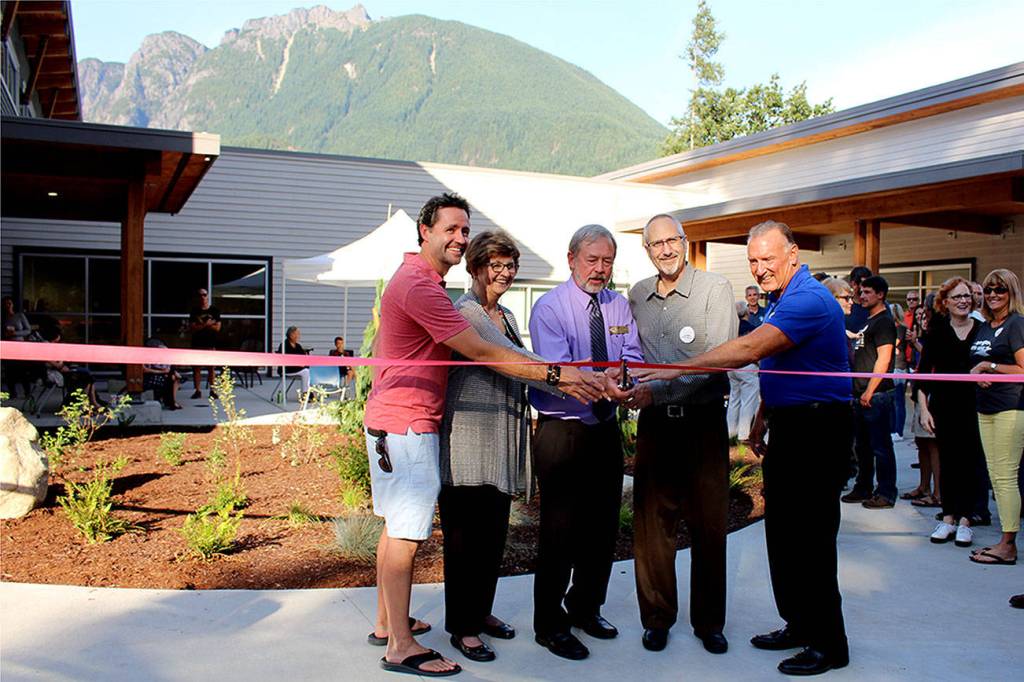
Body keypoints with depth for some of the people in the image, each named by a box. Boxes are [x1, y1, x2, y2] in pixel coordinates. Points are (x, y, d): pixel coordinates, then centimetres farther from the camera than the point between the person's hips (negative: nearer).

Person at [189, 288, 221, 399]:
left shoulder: (215, 310, 4)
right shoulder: (194, 311, 6)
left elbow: (217, 327, -3)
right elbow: (192, 328, -3)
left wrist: (200, 326, -8)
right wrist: (206, 325, -13)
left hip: (211, 344, -1)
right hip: (197, 344, 1)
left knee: (211, 368, 0)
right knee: (196, 368, 2)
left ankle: (212, 390, 6)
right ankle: (197, 390, 10)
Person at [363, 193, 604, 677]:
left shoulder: (415, 278, 15)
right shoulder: (419, 285, -20)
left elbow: (381, 342, 26)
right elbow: (482, 353, -24)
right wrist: (556, 375, -24)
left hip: (391, 416, 11)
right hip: (406, 422, -11)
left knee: (397, 524, 17)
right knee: (407, 532, -5)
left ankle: (386, 623, 28)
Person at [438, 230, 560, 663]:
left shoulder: (506, 316, 18)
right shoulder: (465, 311, -10)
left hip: (500, 439, 8)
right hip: (469, 437, -8)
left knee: (494, 530, 14)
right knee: (467, 533, -1)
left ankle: (481, 610, 29)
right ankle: (462, 627, 11)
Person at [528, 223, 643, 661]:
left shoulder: (620, 306, 7)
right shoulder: (549, 308, -11)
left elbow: (632, 357, 0)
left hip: (606, 427, 6)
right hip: (562, 430, -6)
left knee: (603, 523, 15)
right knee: (560, 527, -1)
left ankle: (585, 608, 36)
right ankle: (550, 625, 16)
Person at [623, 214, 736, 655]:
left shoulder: (715, 288, -6)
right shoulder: (637, 295, 9)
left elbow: (716, 360, -16)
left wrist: (657, 390, -21)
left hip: (703, 421, -3)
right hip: (655, 423, 3)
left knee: (709, 526, 6)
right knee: (652, 523, 6)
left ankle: (709, 622, 22)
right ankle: (657, 618, 21)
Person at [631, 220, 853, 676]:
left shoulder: (809, 300, -19)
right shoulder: (779, 300, 14)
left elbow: (750, 349, -31)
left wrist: (676, 369, -32)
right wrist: (762, 416, 18)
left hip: (817, 429, -10)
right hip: (789, 426, 10)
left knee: (810, 536, -4)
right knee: (782, 531, 14)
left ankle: (828, 644, 9)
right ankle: (799, 625, 27)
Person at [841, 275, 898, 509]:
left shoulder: (884, 322, -10)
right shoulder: (869, 321, 19)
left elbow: (883, 360, -18)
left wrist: (869, 391, -20)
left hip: (876, 395, -10)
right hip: (861, 394, 10)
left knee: (881, 446, -3)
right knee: (862, 445, 16)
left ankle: (886, 494, 3)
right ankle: (863, 488, 25)